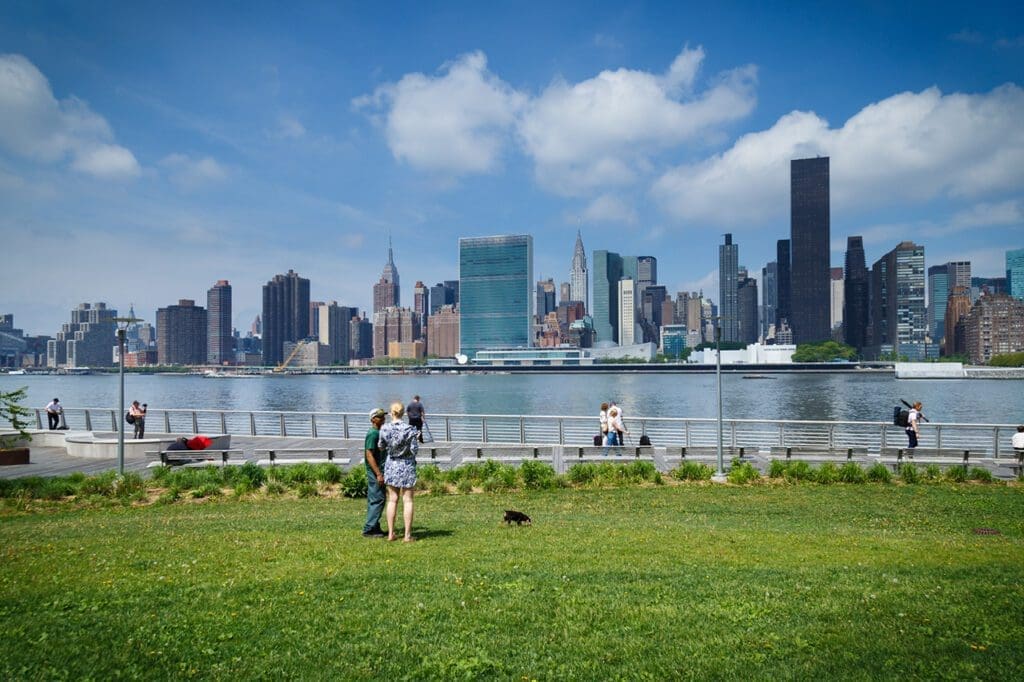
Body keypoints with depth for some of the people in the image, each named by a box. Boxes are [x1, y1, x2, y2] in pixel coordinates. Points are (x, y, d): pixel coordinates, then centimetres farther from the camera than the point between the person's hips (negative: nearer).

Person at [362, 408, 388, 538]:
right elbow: (369, 455, -20)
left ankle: (374, 528, 18)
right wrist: (378, 473, -24)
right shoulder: (373, 434, -15)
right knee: (378, 499, -9)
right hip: (375, 471, -10)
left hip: (379, 470, 10)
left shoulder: (379, 433, 15)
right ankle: (369, 529, -5)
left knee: (374, 500, 12)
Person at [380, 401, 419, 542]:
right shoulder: (410, 430, -14)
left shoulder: (384, 429, -7)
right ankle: (407, 535, 5)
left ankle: (391, 533, 14)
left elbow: (382, 447, 4)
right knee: (407, 501, 4)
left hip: (391, 465, 3)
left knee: (392, 500, 12)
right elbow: (415, 450, -11)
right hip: (407, 466, -2)